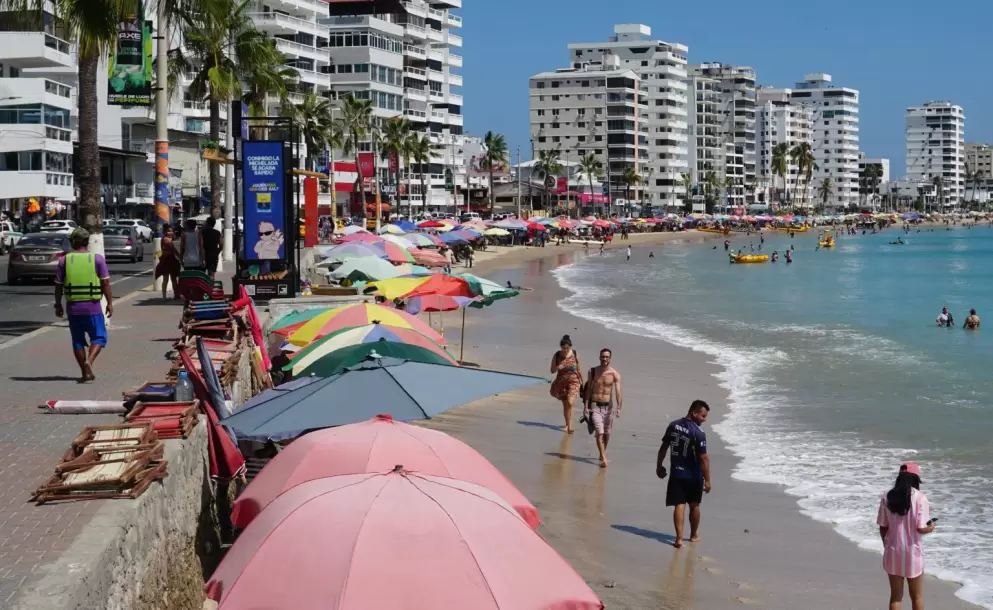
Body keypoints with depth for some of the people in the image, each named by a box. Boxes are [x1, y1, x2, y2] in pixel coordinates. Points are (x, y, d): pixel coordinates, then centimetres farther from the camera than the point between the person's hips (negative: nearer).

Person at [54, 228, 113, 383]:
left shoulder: (64, 260, 0)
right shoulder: (97, 259, -3)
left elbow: (58, 286, 2)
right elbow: (105, 283, -5)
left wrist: (58, 305, 12)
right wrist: (110, 303, 3)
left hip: (72, 306, 2)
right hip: (92, 306, -2)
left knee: (77, 340, 12)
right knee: (98, 337, 9)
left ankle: (85, 373, 13)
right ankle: (89, 361, -16)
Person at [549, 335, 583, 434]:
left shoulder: (575, 354, -5)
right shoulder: (557, 356, -3)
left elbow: (579, 370, 5)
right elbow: (552, 370, 4)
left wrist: (582, 381, 11)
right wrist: (557, 368, -18)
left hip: (573, 381, -2)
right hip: (561, 381, 2)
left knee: (570, 403, -19)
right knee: (565, 404, 12)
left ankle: (569, 426, -15)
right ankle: (567, 425, 29)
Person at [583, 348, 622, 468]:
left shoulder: (615, 374, -6)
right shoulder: (592, 371, 0)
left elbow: (618, 392, -14)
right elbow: (589, 389, 4)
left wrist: (619, 407, -25)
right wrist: (586, 406, -2)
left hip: (608, 406, 1)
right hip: (595, 406, -1)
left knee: (607, 433, 13)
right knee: (600, 432, -12)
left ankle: (603, 453, 36)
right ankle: (603, 458, -14)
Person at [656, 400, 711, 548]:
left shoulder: (673, 426, -1)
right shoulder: (698, 433, -20)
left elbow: (663, 448, 7)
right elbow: (704, 458, -20)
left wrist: (659, 465, 20)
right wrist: (707, 480, -14)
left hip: (676, 474, 4)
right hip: (693, 476, -4)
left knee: (679, 505, 4)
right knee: (694, 505, 16)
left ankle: (679, 538, -5)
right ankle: (694, 535, 31)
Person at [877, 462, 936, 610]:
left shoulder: (887, 497, -2)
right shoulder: (920, 497, -12)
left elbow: (883, 527, 1)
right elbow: (921, 528, -16)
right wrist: (931, 527, 7)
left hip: (893, 551, 3)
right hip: (912, 551, -3)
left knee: (895, 596, 12)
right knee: (917, 596, 13)